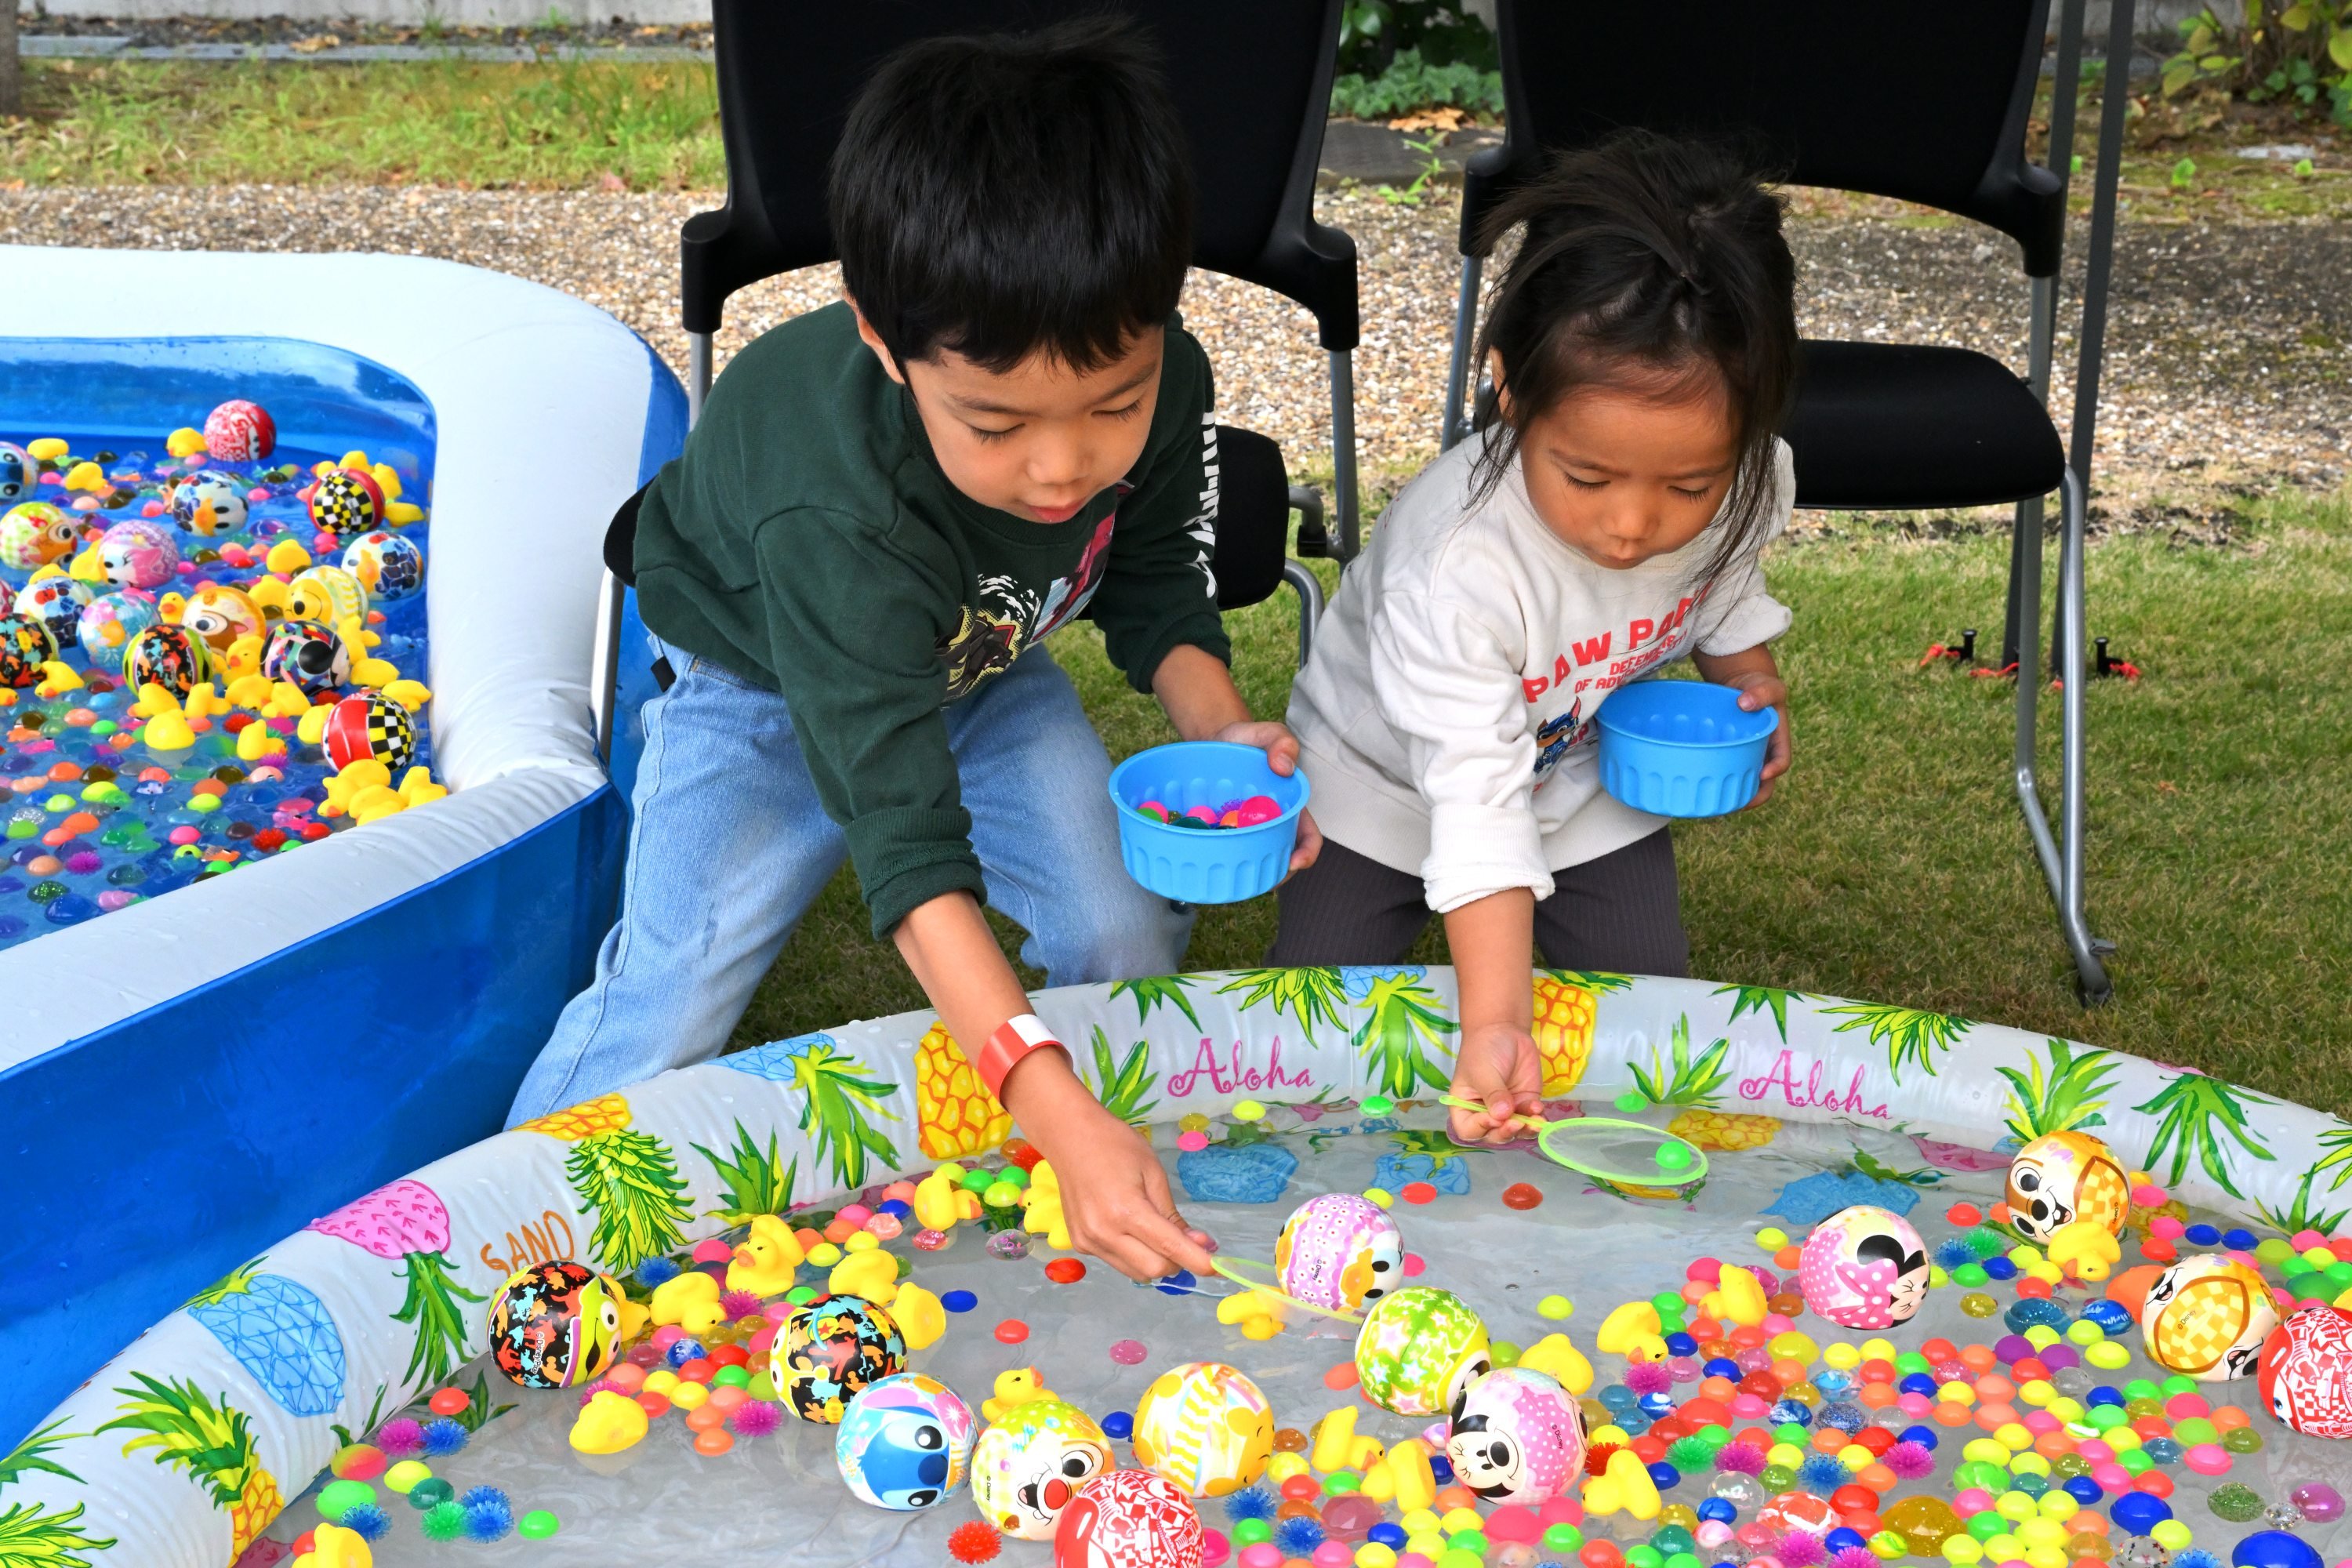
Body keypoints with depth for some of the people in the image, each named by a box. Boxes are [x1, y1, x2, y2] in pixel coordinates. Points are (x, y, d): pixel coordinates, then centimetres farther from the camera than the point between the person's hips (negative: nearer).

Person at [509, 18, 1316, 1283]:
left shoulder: (1157, 383, -29)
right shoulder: (834, 521, -46)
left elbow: (1156, 584, -6)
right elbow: (910, 846, -50)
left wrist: (1218, 730, -28)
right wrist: (1060, 1121, -59)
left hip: (982, 662, 5)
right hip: (761, 687, -4)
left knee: (1126, 934, -11)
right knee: (673, 1002, -18)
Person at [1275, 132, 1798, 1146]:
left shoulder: (1742, 483, -25)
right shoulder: (1455, 566, -43)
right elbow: (1478, 803, -41)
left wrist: (1754, 689, -14)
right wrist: (1494, 1024, -49)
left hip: (1592, 781, 4)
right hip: (1396, 790, -3)